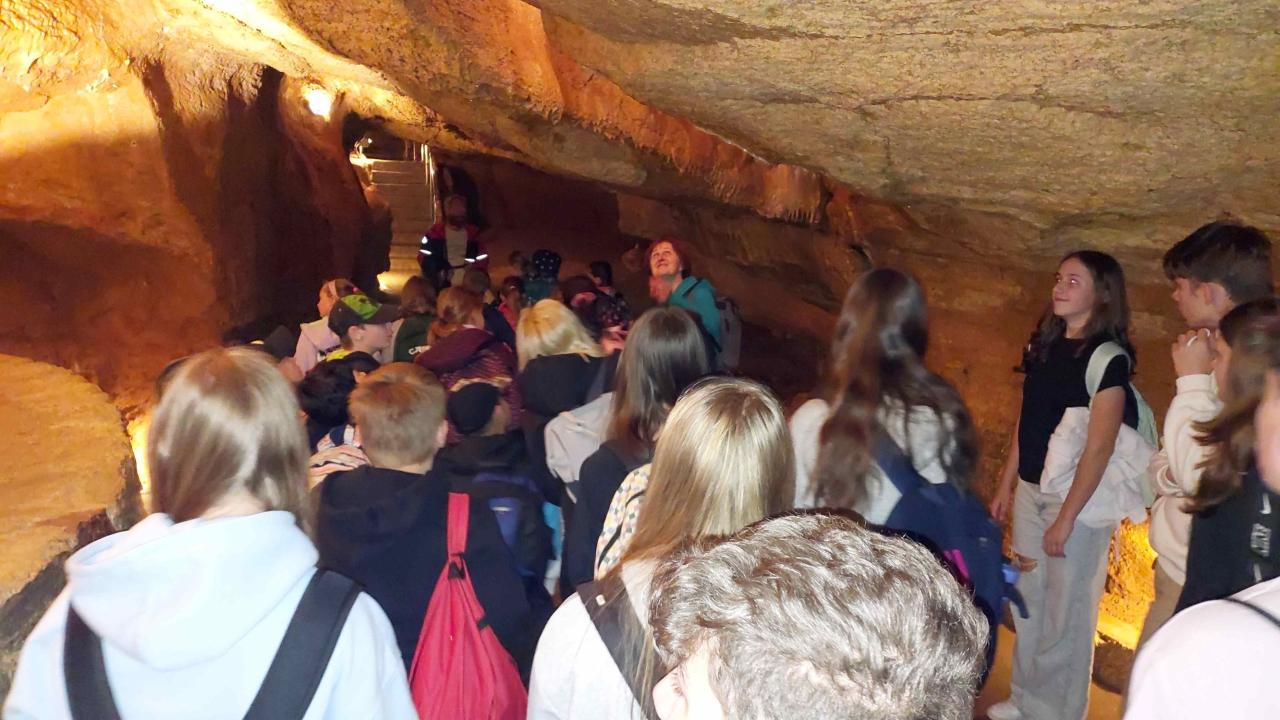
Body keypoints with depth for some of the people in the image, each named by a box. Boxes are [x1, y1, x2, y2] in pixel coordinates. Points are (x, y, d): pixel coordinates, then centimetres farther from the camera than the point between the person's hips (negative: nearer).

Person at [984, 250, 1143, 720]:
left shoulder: (1108, 357, -16)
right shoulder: (1044, 344, 6)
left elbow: (1100, 447, -20)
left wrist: (1066, 518, -21)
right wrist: (1006, 484, 14)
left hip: (1079, 497, -7)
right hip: (1031, 490, 7)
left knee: (1066, 610, 7)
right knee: (1028, 599, 17)